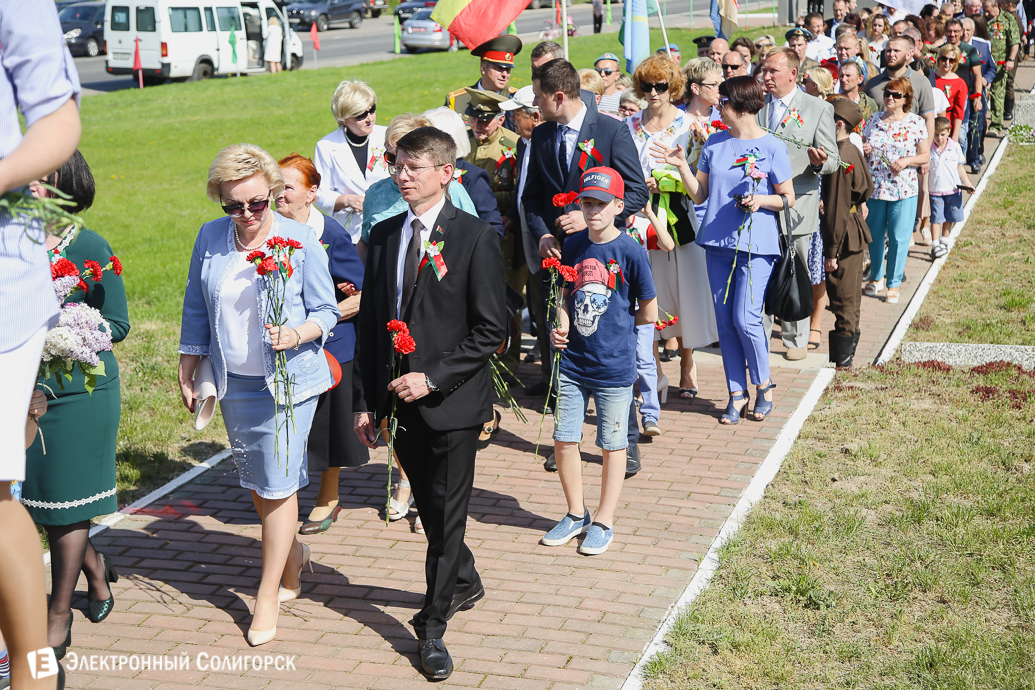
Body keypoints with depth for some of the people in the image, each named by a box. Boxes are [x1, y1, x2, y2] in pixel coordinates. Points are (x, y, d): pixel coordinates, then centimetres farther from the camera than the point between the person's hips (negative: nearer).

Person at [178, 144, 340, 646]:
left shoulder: (300, 241, -10)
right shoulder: (210, 238, 0)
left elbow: (327, 312, -4)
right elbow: (196, 311, 11)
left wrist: (296, 333, -24)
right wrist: (186, 372, 13)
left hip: (289, 381, -4)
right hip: (234, 382, 4)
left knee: (278, 486, -2)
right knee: (255, 482, 15)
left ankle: (268, 595, 11)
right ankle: (292, 555, 40)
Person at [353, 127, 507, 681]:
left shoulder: (476, 237, -9)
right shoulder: (383, 236, 7)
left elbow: (491, 329, -11)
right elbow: (370, 324, 10)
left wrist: (432, 377, -18)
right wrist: (368, 400, 6)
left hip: (452, 401, -5)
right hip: (399, 401, 5)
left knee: (447, 516, 3)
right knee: (430, 508, 18)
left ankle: (432, 626, 15)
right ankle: (464, 582, 42)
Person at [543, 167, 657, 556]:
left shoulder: (630, 252, -11)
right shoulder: (573, 246, 3)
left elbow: (649, 313, -5)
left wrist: (614, 324, 4)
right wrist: (561, 328, -3)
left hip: (614, 366, -4)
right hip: (573, 363, 5)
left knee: (611, 446, 8)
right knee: (564, 440, 8)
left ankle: (604, 522, 22)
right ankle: (576, 514, 28)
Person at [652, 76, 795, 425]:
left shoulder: (772, 147, -3)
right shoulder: (714, 143, 9)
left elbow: (788, 198, 1)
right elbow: (699, 194, 10)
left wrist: (761, 200, -16)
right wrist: (682, 165, -2)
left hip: (755, 244, -5)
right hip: (718, 242, 5)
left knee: (745, 319, -10)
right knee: (724, 321, 7)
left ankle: (764, 384, 13)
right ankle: (737, 393, 18)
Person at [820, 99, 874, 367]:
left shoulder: (839, 159, -22)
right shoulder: (853, 151, 6)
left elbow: (836, 209, -21)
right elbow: (867, 186, 18)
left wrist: (831, 252, -19)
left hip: (843, 236, -9)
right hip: (855, 231, 9)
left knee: (842, 297, 0)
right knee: (850, 295, 18)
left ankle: (842, 356, 8)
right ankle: (850, 338, 30)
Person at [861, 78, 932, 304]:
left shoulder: (916, 122, -2)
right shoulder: (873, 120, 7)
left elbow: (925, 155, 1)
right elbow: (863, 146, 16)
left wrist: (907, 161, -16)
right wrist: (863, 150, -6)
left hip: (903, 190, -3)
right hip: (874, 188, 3)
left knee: (899, 238, 0)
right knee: (874, 234, 12)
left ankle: (894, 285, 12)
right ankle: (876, 278, 31)